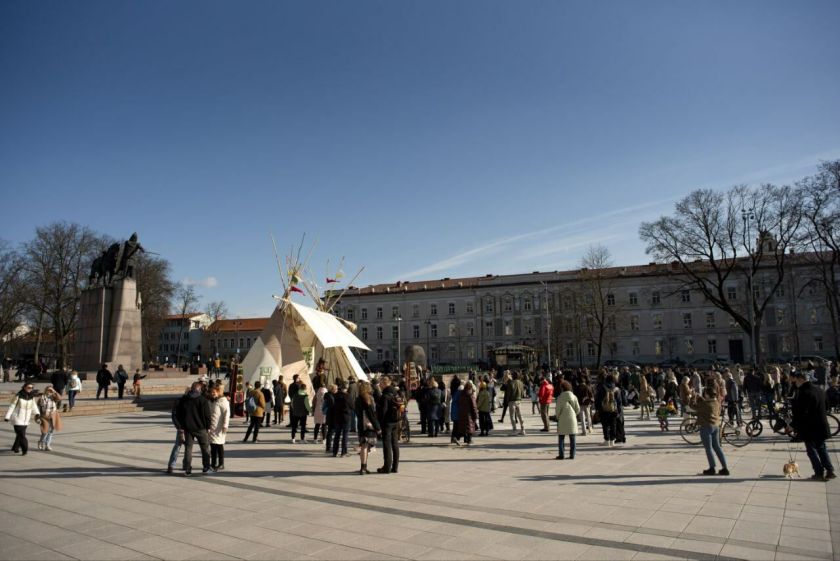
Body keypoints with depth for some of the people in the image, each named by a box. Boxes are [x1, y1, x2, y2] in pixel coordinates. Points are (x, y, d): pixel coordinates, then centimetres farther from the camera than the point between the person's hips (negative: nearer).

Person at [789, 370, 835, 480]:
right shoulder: (819, 390, 4)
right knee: (821, 448, 19)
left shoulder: (804, 393, -24)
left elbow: (801, 414, -24)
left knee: (811, 450, 6)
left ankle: (820, 473, 9)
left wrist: (793, 425, -14)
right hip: (822, 427, 8)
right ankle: (830, 470, 17)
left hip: (809, 429, -8)